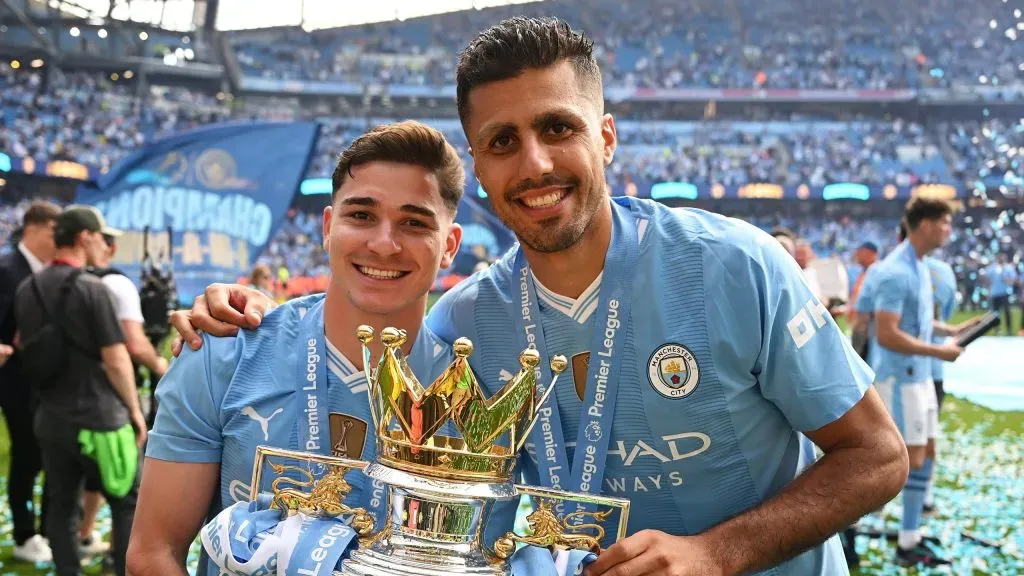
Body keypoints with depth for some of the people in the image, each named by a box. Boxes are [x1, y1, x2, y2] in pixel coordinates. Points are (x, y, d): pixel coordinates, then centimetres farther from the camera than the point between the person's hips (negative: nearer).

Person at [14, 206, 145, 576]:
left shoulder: (27, 289, 7)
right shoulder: (91, 288, -15)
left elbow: (22, 346, 23)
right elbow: (116, 360, -15)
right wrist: (134, 409, -5)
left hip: (50, 417, 7)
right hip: (96, 416, -6)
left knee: (61, 505, 13)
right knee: (128, 502, 6)